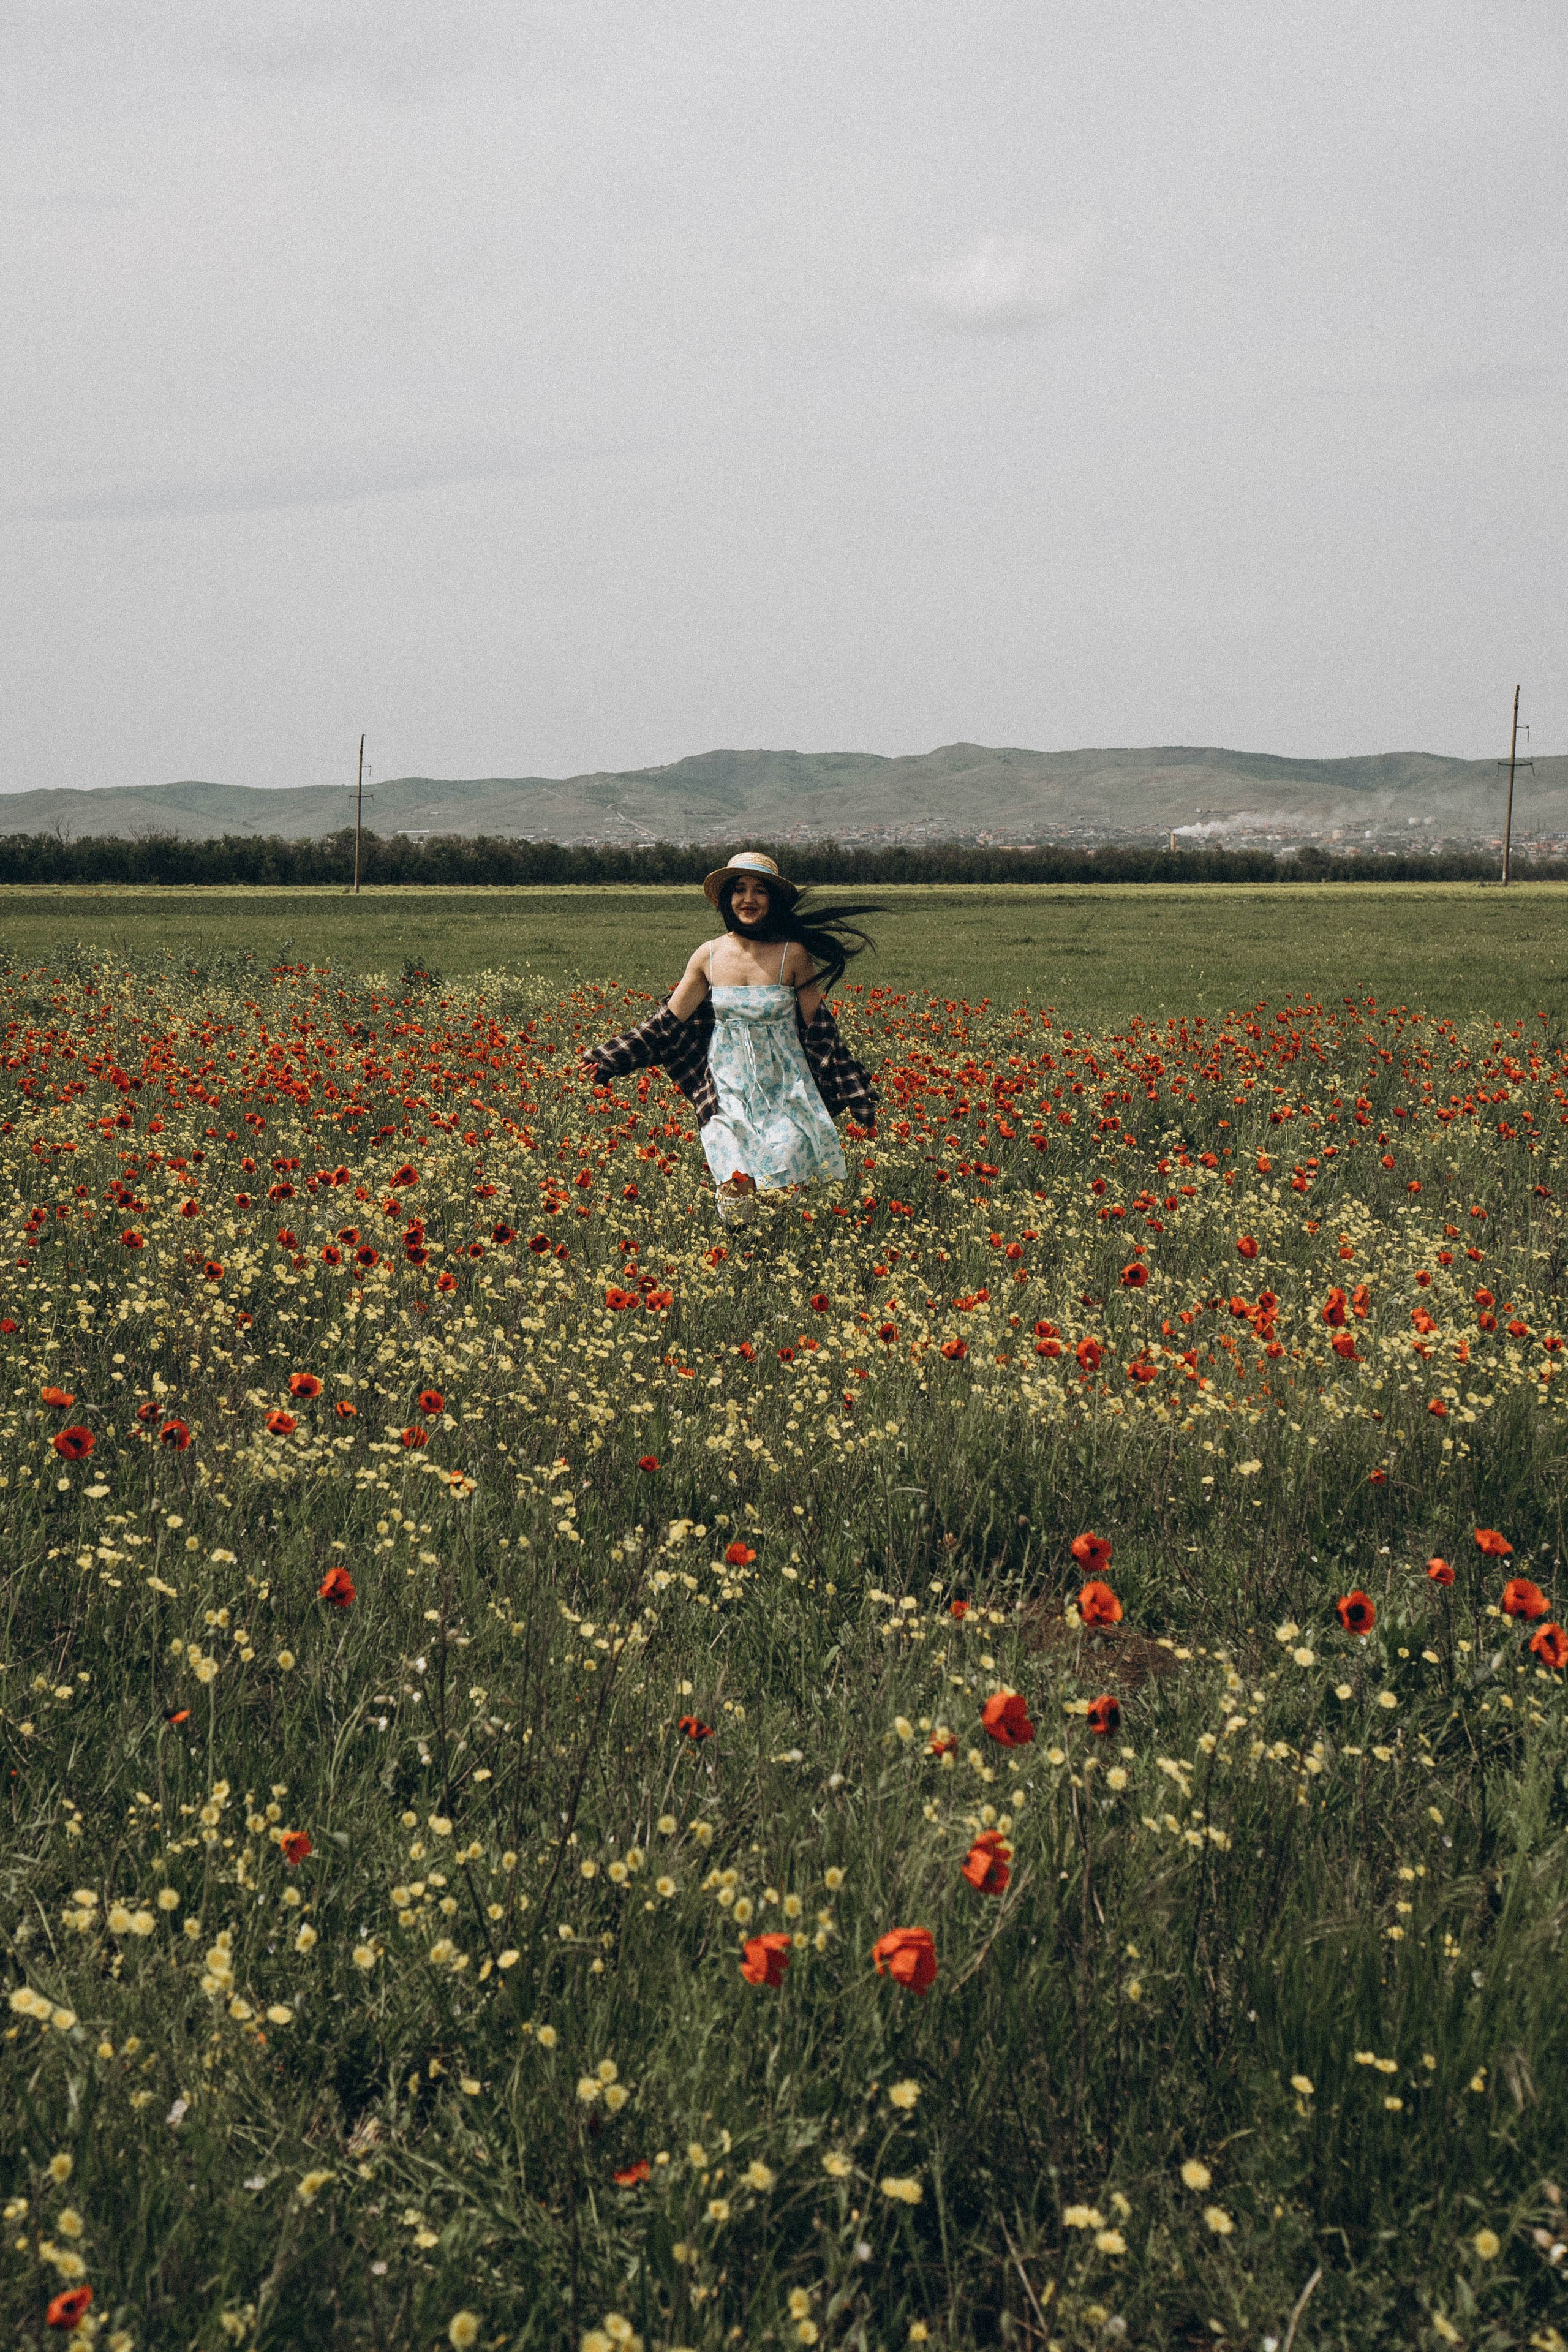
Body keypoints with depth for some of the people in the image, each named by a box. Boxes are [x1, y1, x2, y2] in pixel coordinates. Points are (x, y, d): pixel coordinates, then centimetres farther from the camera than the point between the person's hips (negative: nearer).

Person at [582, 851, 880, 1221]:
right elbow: (668, 1021, 8)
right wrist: (611, 1059, 6)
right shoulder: (709, 955, 1)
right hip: (729, 1090, 2)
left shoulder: (793, 954, -6)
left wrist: (856, 1094, 0)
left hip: (784, 1090, -2)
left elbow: (818, 1028, 0)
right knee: (734, 1190, -15)